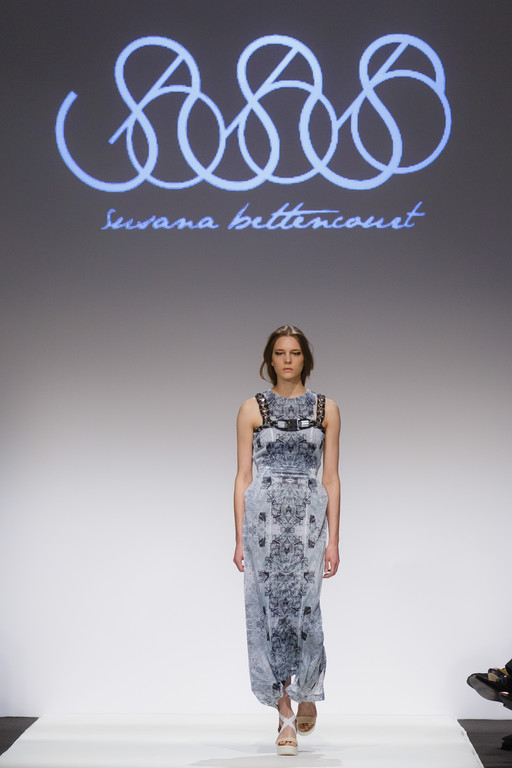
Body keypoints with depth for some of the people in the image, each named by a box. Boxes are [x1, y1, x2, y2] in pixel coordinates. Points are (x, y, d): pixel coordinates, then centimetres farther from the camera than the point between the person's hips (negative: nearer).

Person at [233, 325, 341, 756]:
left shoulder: (326, 409, 8)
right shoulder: (252, 409, 6)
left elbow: (331, 477, 6)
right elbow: (243, 476, 6)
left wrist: (333, 538, 1)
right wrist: (240, 539, 1)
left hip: (309, 517, 0)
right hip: (264, 514, 0)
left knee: (303, 608, -5)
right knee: (270, 610, -1)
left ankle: (308, 692, 24)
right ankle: (285, 712, 9)